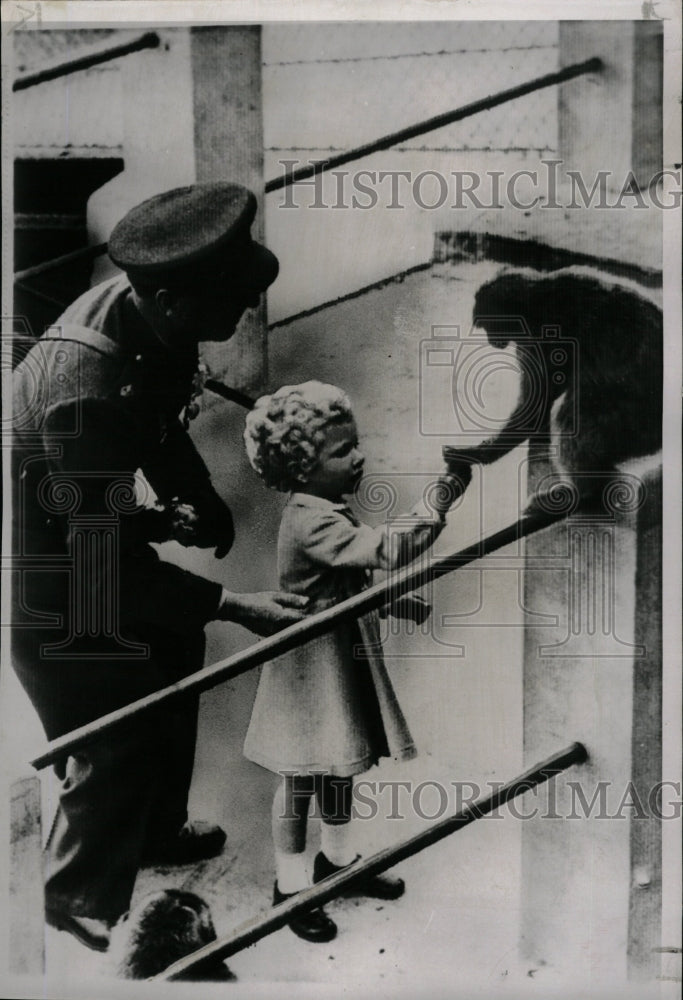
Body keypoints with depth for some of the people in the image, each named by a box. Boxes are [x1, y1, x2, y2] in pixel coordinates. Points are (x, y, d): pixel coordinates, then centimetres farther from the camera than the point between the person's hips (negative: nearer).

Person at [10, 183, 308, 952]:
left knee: (172, 654, 21)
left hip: (94, 523, 9)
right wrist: (235, 606, -30)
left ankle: (154, 830, 46)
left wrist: (198, 504, -2)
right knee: (118, 731, 2)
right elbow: (113, 566, -32)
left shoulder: (144, 310, -12)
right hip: (47, 567, -8)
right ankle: (81, 899, 32)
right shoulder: (85, 390, -38)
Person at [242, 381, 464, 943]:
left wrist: (400, 605, 10)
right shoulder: (311, 521, -25)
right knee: (302, 778, 7)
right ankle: (291, 886, 25)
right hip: (312, 669, -9)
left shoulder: (330, 513, 7)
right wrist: (438, 505, -35)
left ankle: (338, 859, 43)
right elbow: (386, 550, -36)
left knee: (342, 766, 22)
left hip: (345, 663, 10)